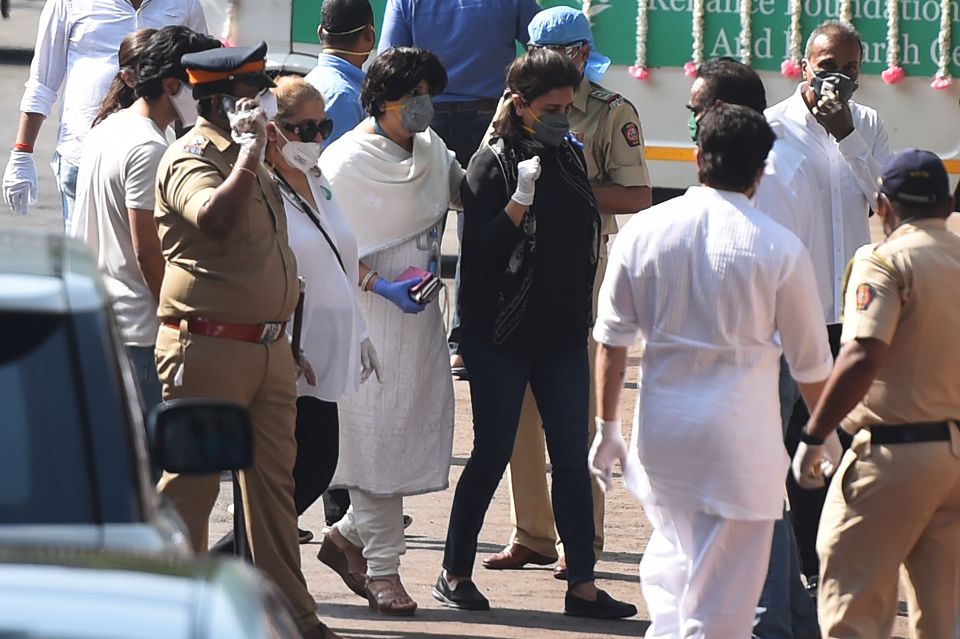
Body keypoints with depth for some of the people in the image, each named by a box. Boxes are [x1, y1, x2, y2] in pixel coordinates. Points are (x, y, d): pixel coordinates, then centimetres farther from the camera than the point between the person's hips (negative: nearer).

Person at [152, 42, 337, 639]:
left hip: (268, 347, 9)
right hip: (207, 345, -9)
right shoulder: (192, 157, -12)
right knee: (191, 481, -3)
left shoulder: (248, 157, 18)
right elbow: (215, 216, -34)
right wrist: (249, 152, -25)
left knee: (275, 479, 11)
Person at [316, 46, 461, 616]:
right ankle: (382, 568, 4)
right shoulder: (346, 162, -12)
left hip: (420, 313, 7)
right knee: (377, 436, -4)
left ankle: (349, 536, 23)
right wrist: (381, 285, -22)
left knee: (421, 431, 5)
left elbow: (466, 192, 25)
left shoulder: (432, 149, 9)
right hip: (371, 315, -7)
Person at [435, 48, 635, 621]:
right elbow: (478, 252, -15)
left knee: (573, 458, 2)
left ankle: (583, 585, 2)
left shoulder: (571, 157, 9)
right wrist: (521, 199, -25)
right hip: (503, 336, -5)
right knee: (493, 454, 1)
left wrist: (583, 316, 18)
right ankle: (455, 573, 14)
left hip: (563, 336, 5)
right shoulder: (493, 164, -8)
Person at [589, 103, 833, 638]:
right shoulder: (780, 248, -8)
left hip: (660, 428, 3)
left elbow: (612, 339, 5)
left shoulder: (644, 230, 0)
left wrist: (607, 426, 16)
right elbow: (811, 363, 1)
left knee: (669, 563, 23)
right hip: (741, 432, -3)